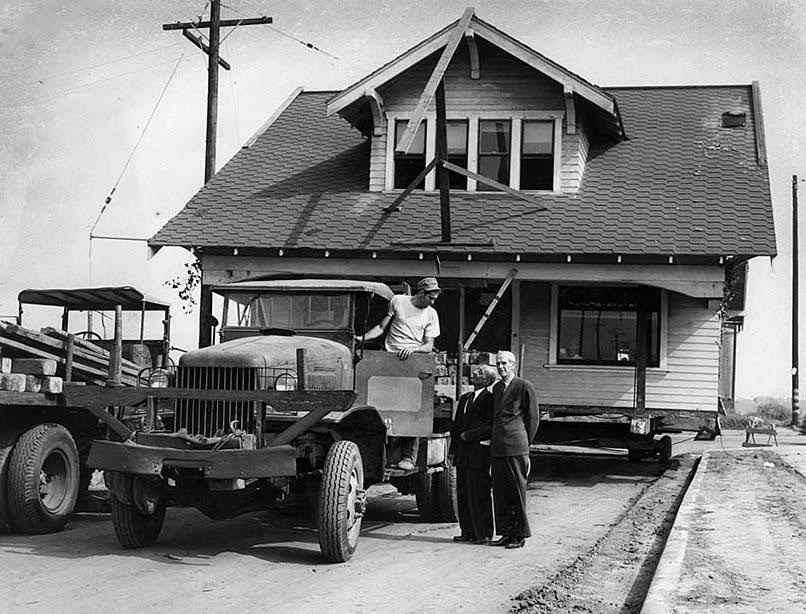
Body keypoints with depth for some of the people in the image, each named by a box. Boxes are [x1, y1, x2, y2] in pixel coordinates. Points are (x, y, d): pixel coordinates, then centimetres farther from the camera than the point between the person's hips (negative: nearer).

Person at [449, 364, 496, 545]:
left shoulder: (489, 399, -4)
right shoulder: (464, 398, 19)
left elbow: (490, 426, -13)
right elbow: (456, 426, 21)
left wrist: (468, 435, -13)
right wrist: (453, 449, 14)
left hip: (479, 452, -8)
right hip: (462, 452, 8)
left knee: (479, 494, -5)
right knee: (463, 494, 8)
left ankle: (484, 534, 1)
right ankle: (467, 532, 14)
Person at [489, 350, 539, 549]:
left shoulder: (524, 387, -3)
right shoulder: (496, 388, 17)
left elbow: (533, 417, 2)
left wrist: (525, 443, 5)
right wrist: (493, 441, 16)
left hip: (516, 448, -6)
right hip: (497, 448, 6)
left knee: (517, 491, -2)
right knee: (500, 492, 7)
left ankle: (520, 535, 4)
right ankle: (506, 533, 14)